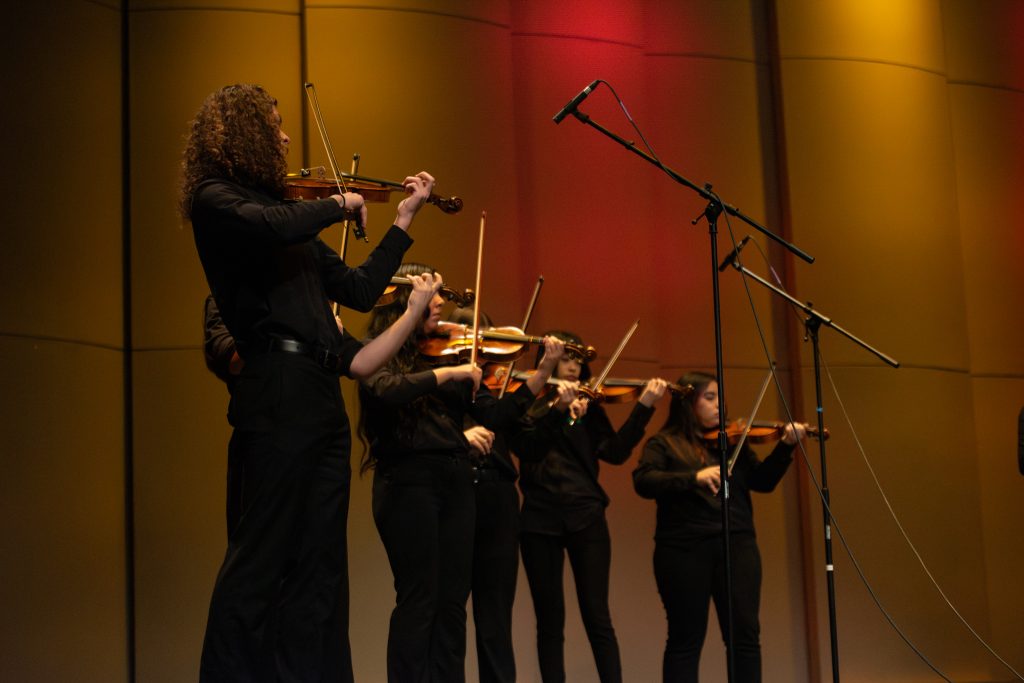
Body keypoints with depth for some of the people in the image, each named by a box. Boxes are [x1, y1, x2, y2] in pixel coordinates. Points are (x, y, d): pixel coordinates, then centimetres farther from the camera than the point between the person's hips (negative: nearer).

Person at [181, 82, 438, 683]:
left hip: (321, 399, 8)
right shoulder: (216, 200, -1)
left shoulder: (284, 213, 22)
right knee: (262, 558, -9)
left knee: (318, 566, 6)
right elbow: (271, 229, -24)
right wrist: (338, 204, -6)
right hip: (278, 396, -8)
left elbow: (360, 290, 22)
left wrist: (404, 220, 22)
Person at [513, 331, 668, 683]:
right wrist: (557, 409, -25)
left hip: (585, 516, 1)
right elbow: (524, 447, -12)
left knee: (597, 617, -6)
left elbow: (615, 452, 0)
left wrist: (644, 407, -10)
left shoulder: (589, 408, 13)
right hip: (539, 518, -1)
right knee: (549, 622, 1)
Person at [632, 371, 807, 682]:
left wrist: (785, 446, -4)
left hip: (736, 545, 3)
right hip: (684, 548, -3)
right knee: (686, 639, 0)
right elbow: (643, 482, -11)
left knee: (745, 634, -1)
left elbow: (763, 481, 10)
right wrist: (694, 477, -23)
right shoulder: (663, 444, 5)